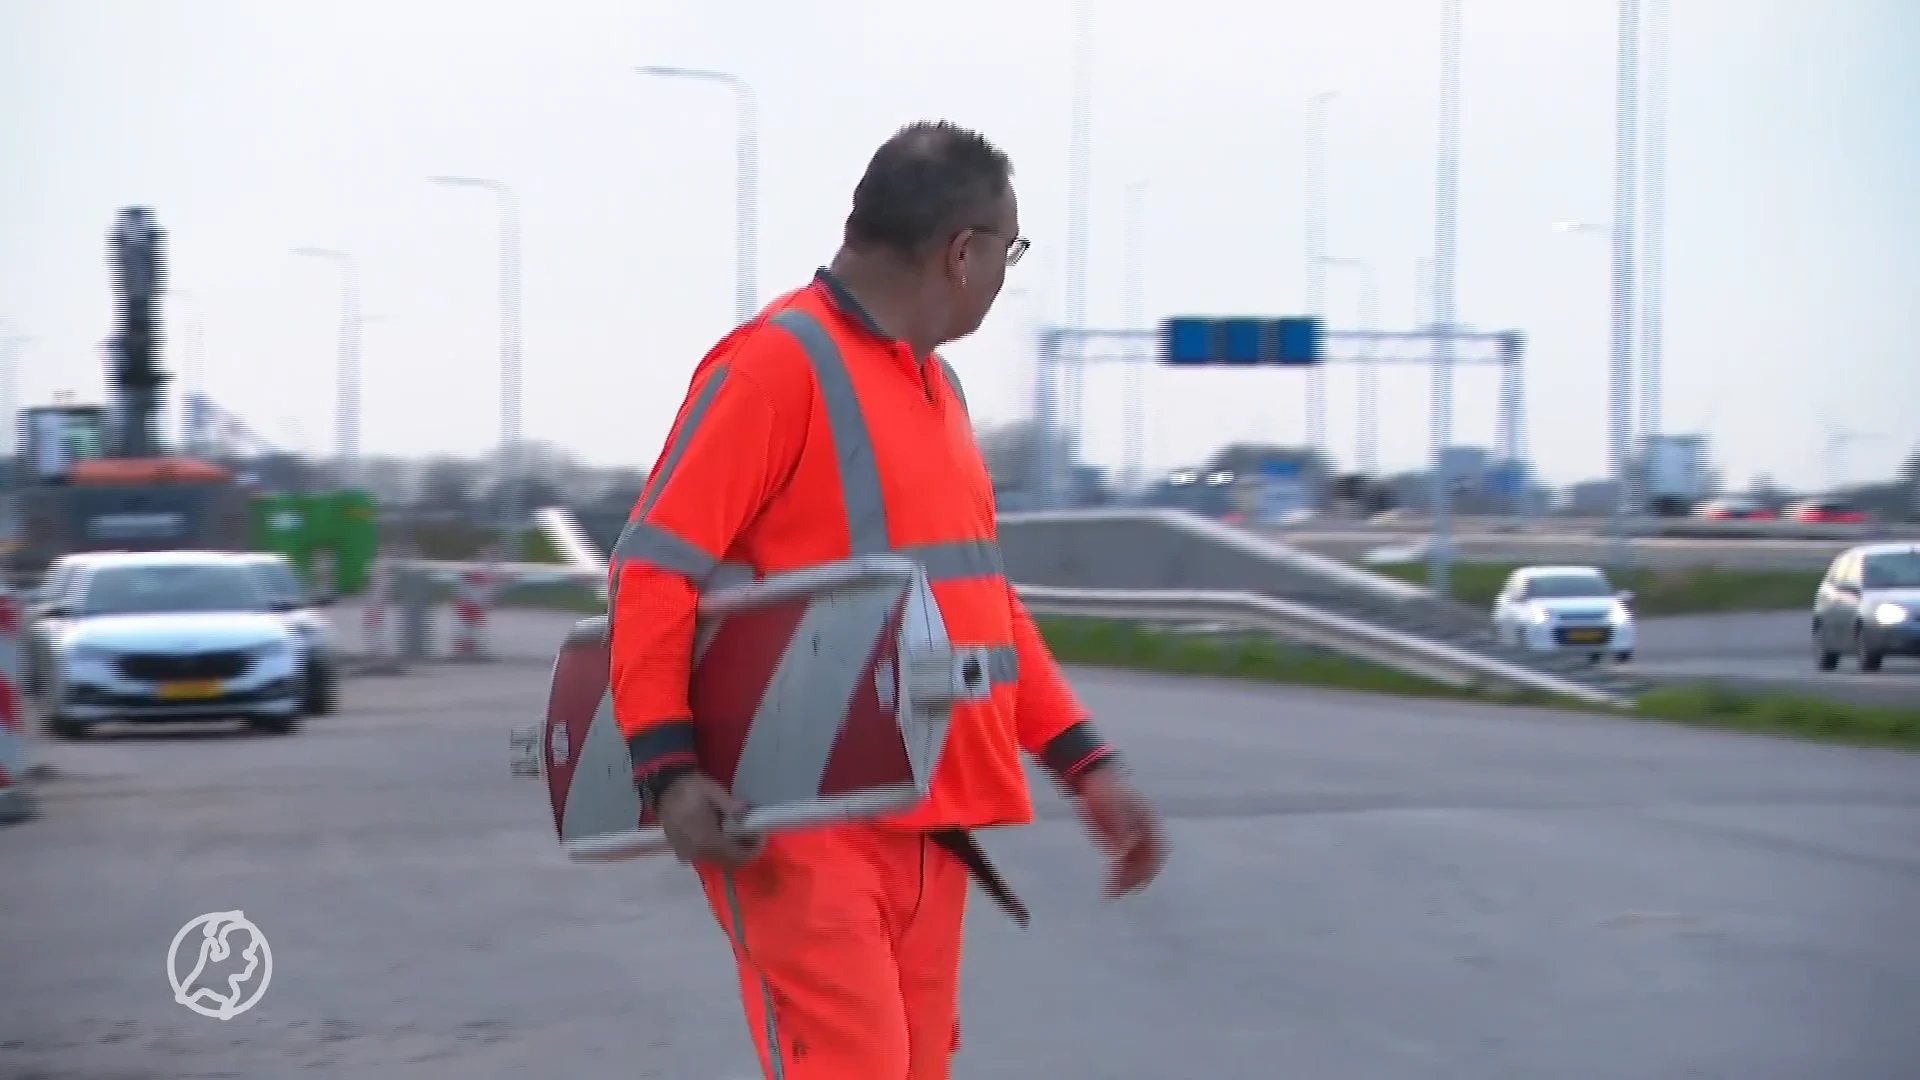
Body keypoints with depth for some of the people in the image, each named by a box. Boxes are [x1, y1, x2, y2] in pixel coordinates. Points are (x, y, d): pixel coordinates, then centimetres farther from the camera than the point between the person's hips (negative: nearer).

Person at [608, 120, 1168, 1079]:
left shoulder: (936, 384, 17)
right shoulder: (777, 361, -10)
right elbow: (652, 569, -14)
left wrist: (1085, 764, 15)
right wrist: (667, 768, -24)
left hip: (927, 826, 9)